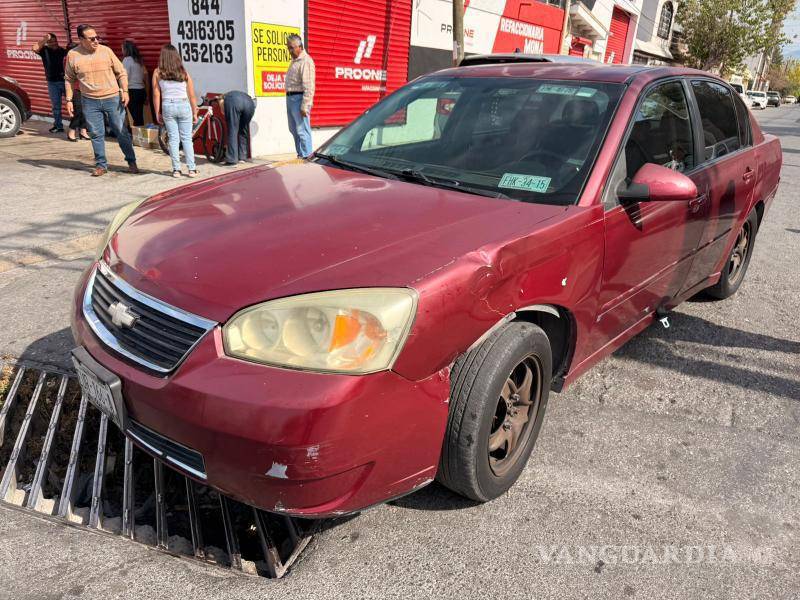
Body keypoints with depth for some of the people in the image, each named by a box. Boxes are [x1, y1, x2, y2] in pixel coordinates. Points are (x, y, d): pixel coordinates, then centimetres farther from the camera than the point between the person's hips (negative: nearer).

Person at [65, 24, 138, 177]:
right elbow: (69, 79, 9)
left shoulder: (106, 51, -2)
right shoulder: (72, 55, 1)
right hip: (90, 101, 1)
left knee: (121, 131, 4)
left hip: (112, 98, -1)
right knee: (96, 134, 4)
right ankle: (101, 165, 15)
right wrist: (69, 100, 5)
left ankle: (131, 162, 17)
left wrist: (124, 91, -7)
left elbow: (121, 72, 5)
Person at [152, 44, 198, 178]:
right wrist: (195, 113, 13)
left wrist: (157, 113, 9)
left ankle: (176, 169, 7)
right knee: (187, 138, 6)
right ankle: (192, 169, 5)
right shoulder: (184, 73, 3)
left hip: (167, 107, 0)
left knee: (173, 139, 6)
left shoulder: (157, 73, 1)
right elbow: (192, 96, 4)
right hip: (184, 106, 0)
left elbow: (156, 95, 0)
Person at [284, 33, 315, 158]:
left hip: (299, 98, -10)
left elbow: (308, 87, -20)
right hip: (290, 97, 10)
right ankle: (300, 154, 22)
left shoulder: (306, 61, -13)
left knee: (302, 130, -8)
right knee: (294, 129, 14)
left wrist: (305, 106, -23)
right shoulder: (294, 60, 17)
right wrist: (289, 98, 16)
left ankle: (306, 156, -4)